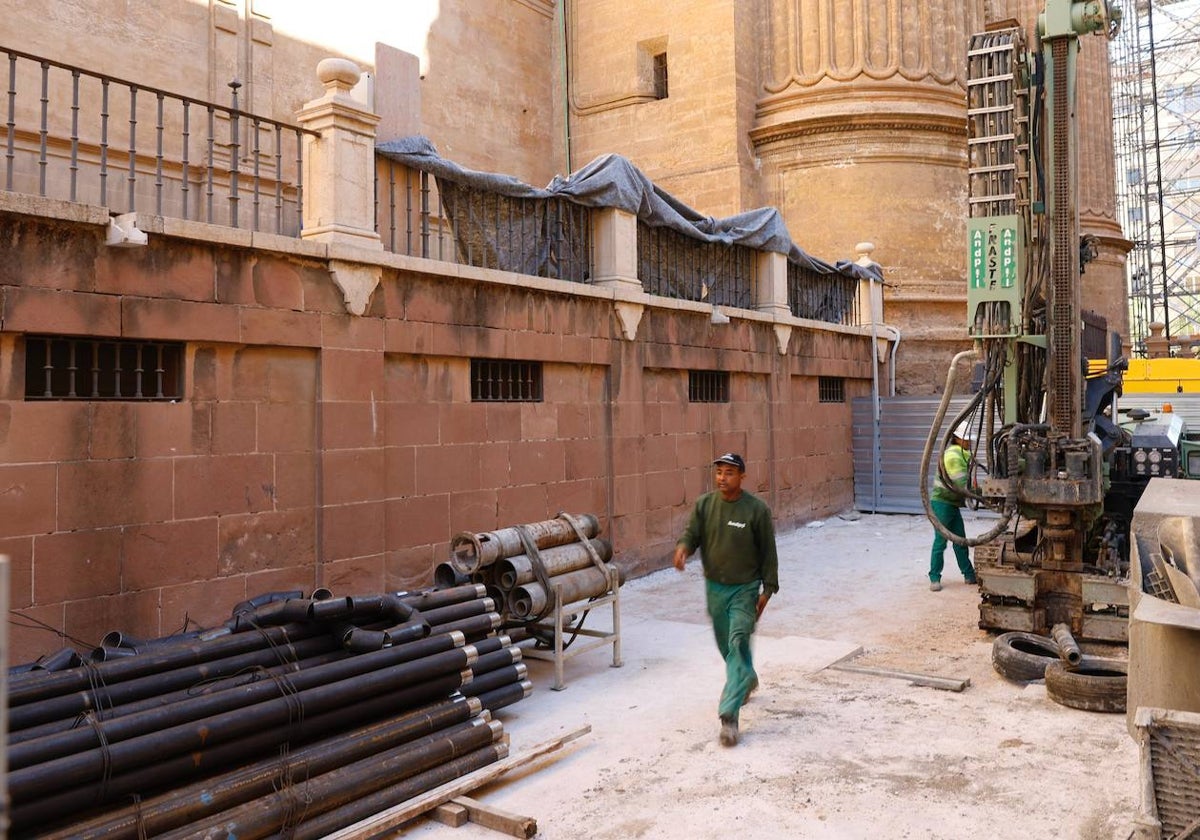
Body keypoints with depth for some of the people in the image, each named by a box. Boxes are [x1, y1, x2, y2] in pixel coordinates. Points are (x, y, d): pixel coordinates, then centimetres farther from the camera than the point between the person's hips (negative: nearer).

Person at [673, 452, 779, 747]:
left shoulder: (757, 509, -14)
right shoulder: (704, 504, -4)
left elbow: (768, 551, -7)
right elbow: (692, 532, -4)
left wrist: (768, 589, -5)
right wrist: (683, 546, -28)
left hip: (745, 589, -4)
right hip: (715, 587, 5)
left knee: (738, 645, -13)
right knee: (726, 644, 20)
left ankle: (729, 715, -13)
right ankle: (748, 678, 50)